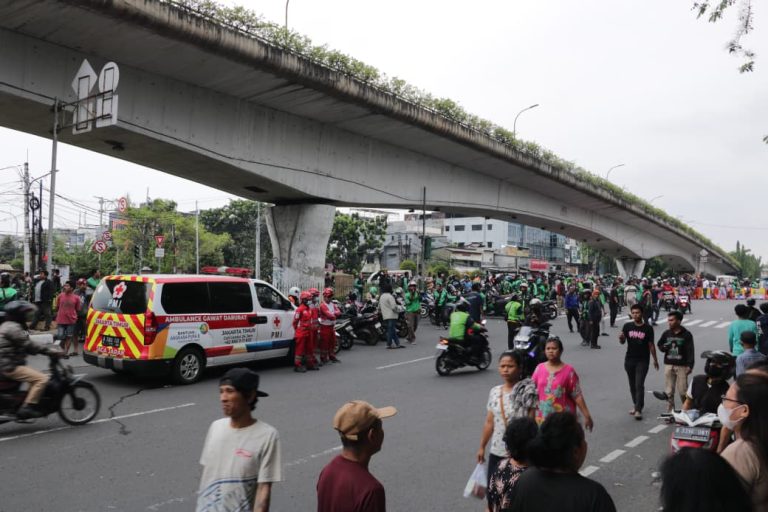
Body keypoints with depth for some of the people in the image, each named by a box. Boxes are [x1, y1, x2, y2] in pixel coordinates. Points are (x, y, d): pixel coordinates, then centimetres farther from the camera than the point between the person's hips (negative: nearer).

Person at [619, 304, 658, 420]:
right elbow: (622, 342, 3)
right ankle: (635, 405, 28)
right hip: (629, 359, 3)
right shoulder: (627, 326, 2)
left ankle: (638, 410, -8)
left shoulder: (647, 328, -4)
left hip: (643, 360, -3)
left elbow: (651, 345, 2)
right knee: (632, 385, 13)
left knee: (639, 385, -10)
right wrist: (621, 338, -20)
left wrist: (655, 360, 5)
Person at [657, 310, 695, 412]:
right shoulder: (666, 333, 6)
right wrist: (664, 347, -6)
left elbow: (690, 350, -6)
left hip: (682, 366, -4)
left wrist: (690, 365, -13)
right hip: (668, 365, 4)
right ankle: (670, 409, 18)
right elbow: (660, 345, 18)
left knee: (683, 390, -2)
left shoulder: (686, 334, -4)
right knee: (669, 391, 8)